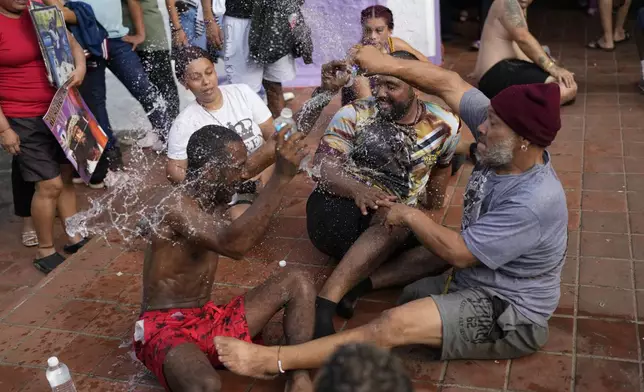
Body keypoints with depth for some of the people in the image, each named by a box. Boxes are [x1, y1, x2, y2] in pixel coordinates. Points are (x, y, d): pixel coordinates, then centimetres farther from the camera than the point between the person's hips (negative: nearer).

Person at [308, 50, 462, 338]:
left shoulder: (443, 126, 5)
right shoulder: (353, 115, -1)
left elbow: (443, 163, 28)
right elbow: (323, 166, -12)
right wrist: (357, 190, -31)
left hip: (397, 222, 4)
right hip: (337, 208, -3)